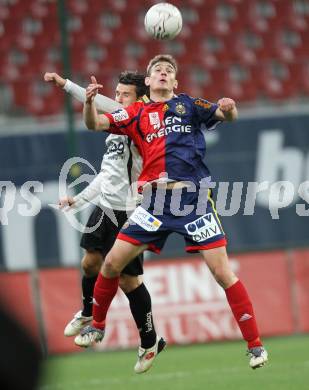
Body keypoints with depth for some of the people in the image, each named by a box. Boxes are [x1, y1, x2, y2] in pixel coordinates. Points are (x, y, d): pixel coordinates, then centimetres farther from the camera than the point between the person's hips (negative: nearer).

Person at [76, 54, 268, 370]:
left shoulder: (188, 104, 10)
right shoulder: (137, 113, 13)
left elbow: (226, 115, 1)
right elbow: (94, 124, 5)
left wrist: (229, 108, -24)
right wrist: (89, 102, -16)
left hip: (193, 197, -2)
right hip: (156, 199, 2)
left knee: (222, 271, -8)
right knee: (112, 263, 1)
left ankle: (254, 344, -1)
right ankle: (97, 326, 24)